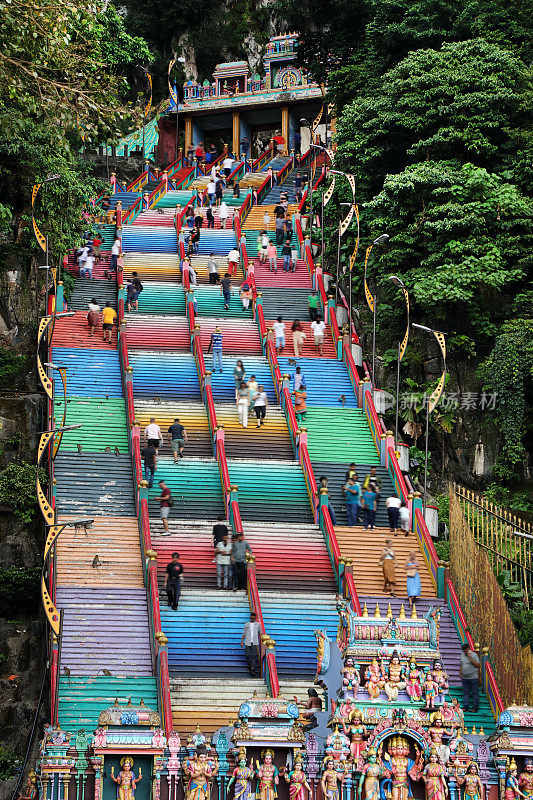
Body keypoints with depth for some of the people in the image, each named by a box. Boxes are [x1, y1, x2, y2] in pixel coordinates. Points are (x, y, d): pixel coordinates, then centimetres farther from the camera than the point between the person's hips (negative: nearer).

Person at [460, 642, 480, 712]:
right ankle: (465, 707, 11)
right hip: (465, 678, 6)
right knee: (465, 692, 7)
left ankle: (474, 708, 4)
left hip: (473, 677, -6)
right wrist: (460, 673, 13)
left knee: (475, 693, 0)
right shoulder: (462, 655, 13)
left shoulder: (474, 655, -6)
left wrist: (470, 657, -19)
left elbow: (477, 665, -15)